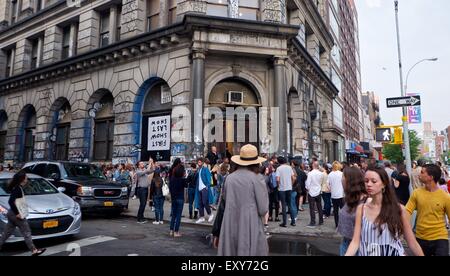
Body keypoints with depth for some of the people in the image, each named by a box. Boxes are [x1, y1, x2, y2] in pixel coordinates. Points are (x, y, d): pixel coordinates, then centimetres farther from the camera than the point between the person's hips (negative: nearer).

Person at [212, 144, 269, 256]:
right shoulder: (256, 178, -8)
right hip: (251, 229, -4)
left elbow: (222, 206, 9)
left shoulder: (230, 178, 3)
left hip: (230, 229, 4)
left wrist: (217, 233, 18)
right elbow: (263, 209, -8)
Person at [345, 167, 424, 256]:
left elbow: (412, 243, -3)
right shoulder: (361, 209, -7)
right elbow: (355, 241, -11)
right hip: (367, 253, 2)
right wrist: (346, 255, -25)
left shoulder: (399, 209, -10)